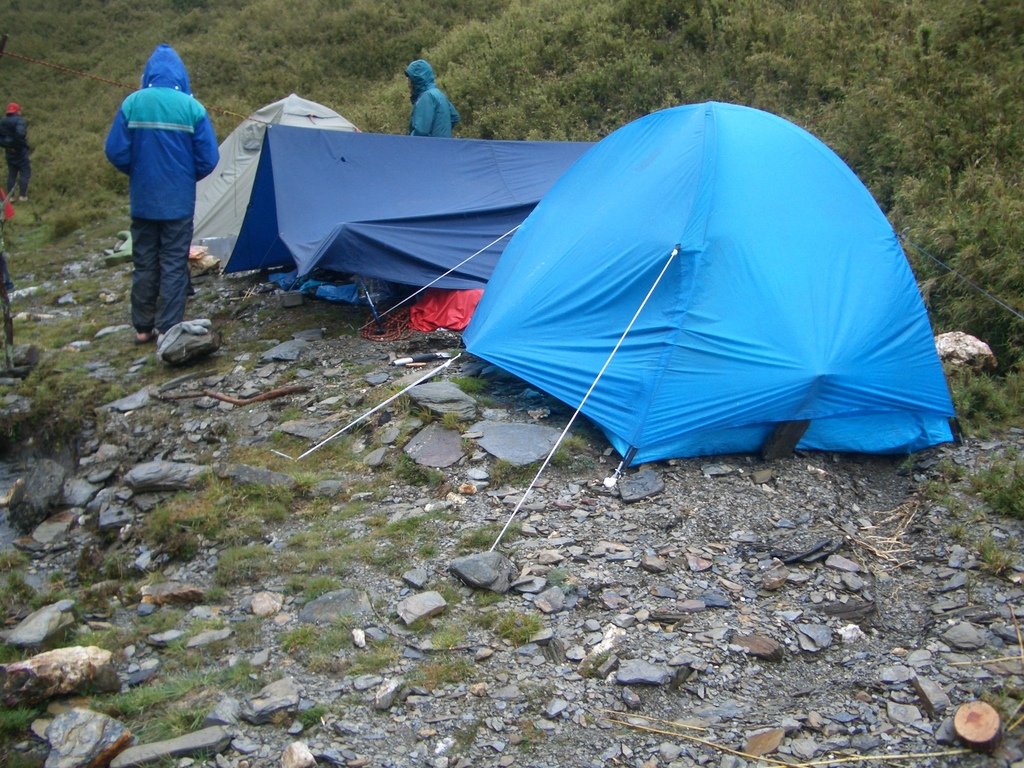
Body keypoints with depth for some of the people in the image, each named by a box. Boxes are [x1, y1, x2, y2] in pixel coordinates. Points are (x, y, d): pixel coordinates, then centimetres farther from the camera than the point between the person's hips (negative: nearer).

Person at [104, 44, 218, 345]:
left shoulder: (132, 103, -3)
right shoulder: (192, 108, -6)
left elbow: (115, 151, -4)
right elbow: (208, 159, -6)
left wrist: (138, 173, 15)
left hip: (142, 201, 2)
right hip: (179, 201, -2)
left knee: (144, 264, 12)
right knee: (174, 265, 4)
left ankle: (143, 328, 19)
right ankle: (167, 329, 3)